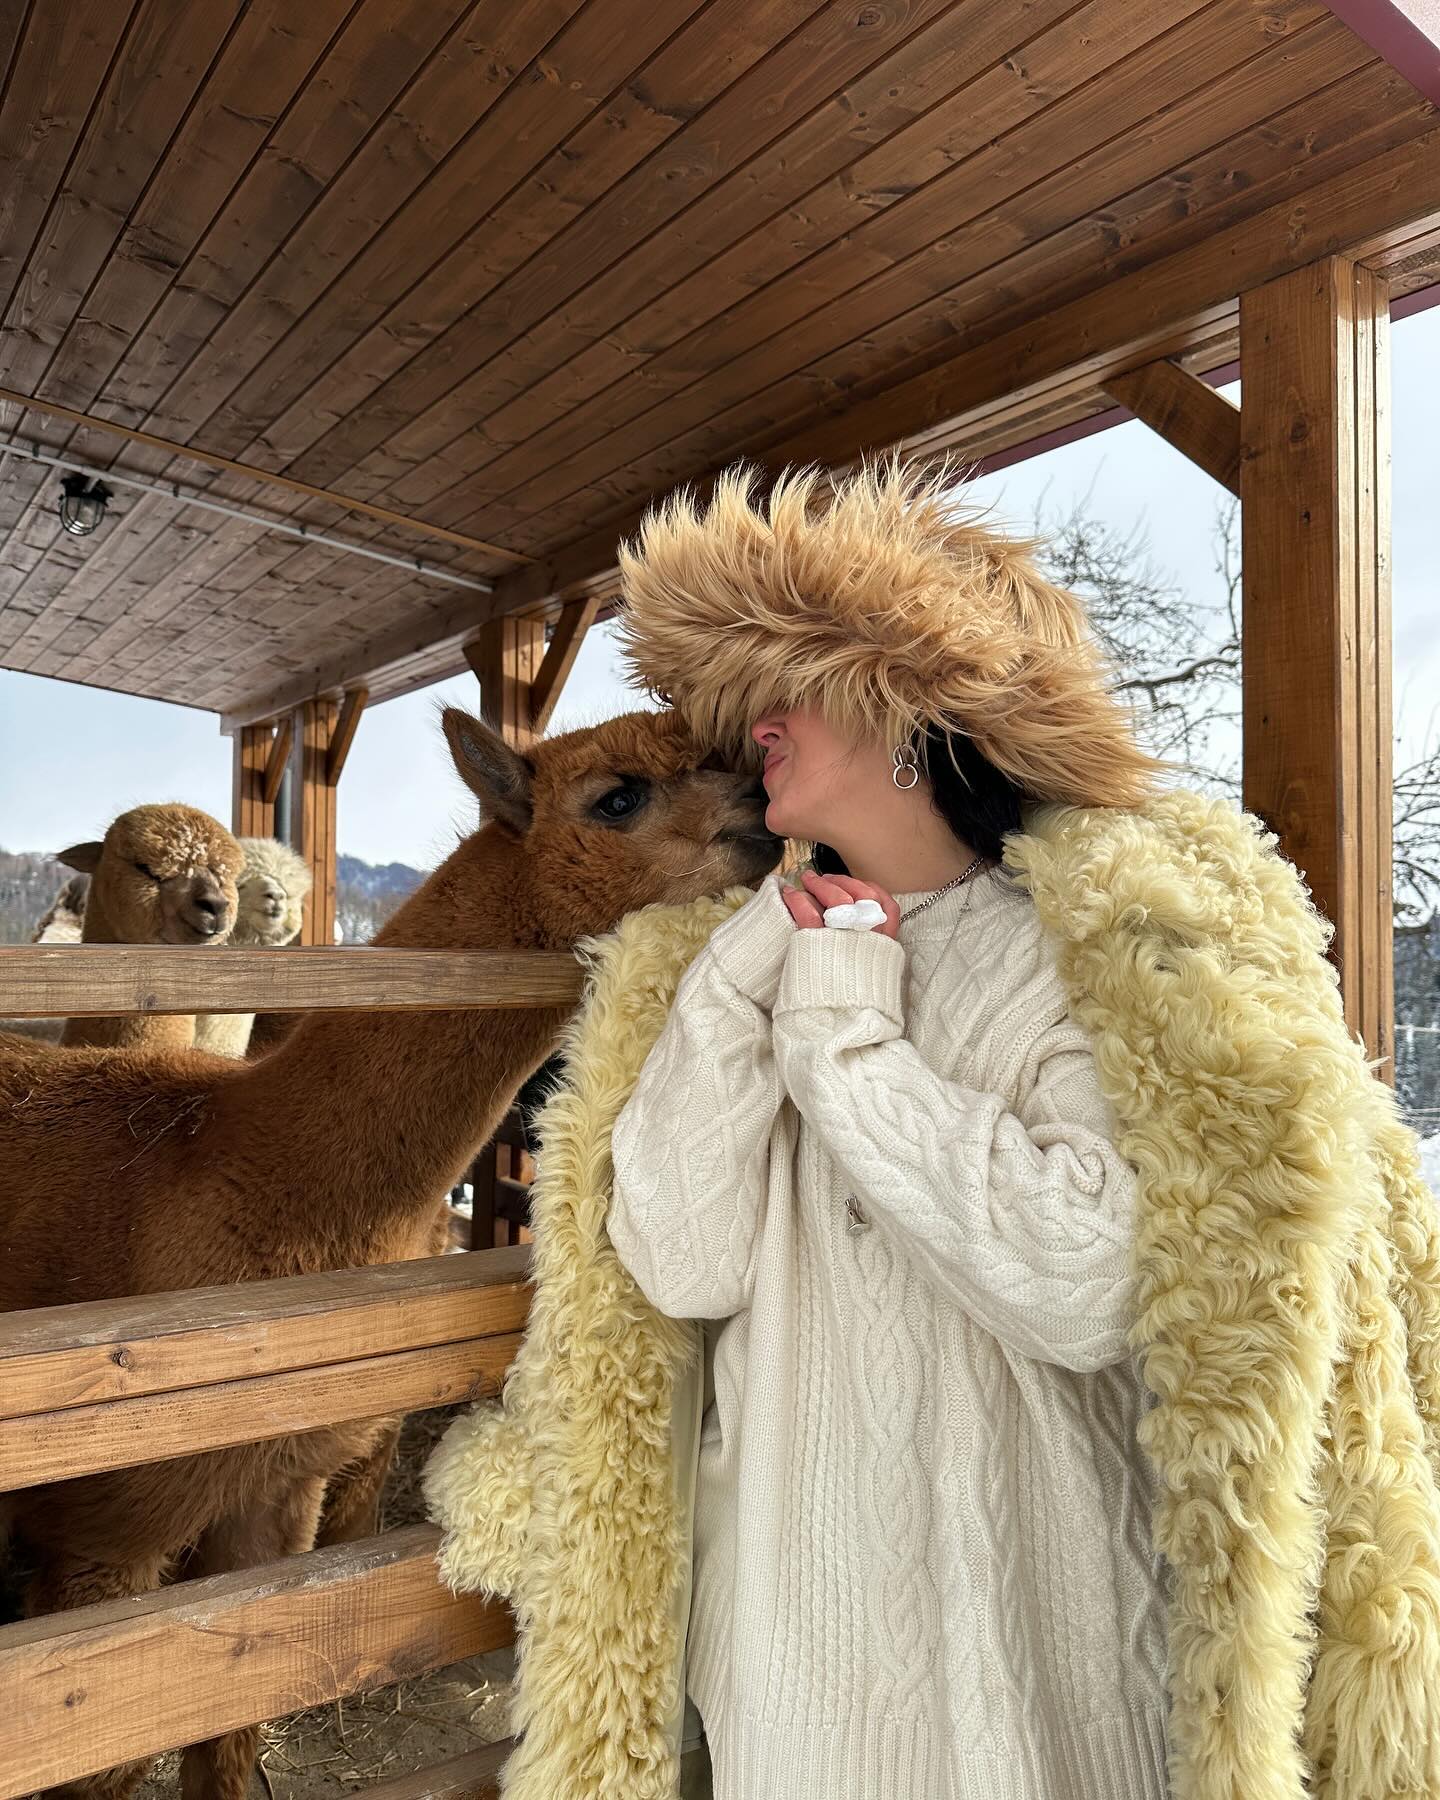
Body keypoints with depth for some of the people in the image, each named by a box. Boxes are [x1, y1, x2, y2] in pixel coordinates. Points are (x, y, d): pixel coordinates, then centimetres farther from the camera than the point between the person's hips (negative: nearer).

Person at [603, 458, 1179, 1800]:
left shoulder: (1081, 957, -12)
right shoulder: (777, 955, 0)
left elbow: (1094, 1289, -26)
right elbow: (684, 1270, -9)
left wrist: (850, 1046, -20)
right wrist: (740, 991, -17)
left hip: (1012, 1607, -3)